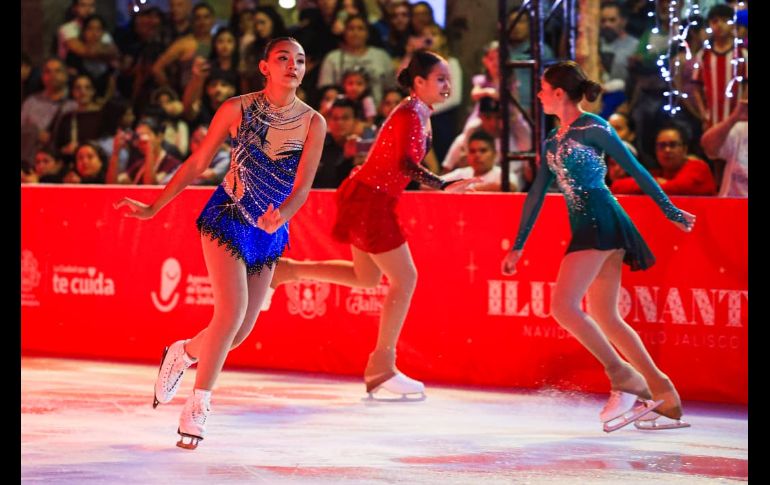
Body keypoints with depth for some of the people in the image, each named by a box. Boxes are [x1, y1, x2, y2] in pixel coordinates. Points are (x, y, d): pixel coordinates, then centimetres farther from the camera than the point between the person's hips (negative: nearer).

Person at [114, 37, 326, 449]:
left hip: (271, 232, 4)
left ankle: (182, 353, 35)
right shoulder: (237, 109, -9)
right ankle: (197, 407, -6)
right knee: (232, 311, -19)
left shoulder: (313, 123, -5)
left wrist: (280, 218, -31)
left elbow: (302, 185, -10)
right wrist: (154, 208, 0)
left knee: (242, 330, 4)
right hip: (227, 220, -4)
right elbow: (197, 163, 0)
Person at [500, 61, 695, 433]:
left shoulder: (592, 128, -6)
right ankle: (665, 399, 9)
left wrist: (671, 213, -1)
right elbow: (537, 194, 21)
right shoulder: (553, 141, 18)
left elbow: (634, 169, -3)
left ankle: (625, 379, -9)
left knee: (563, 305, -16)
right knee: (604, 319, 7)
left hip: (601, 222, -9)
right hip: (585, 228, 9)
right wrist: (518, 246, 20)